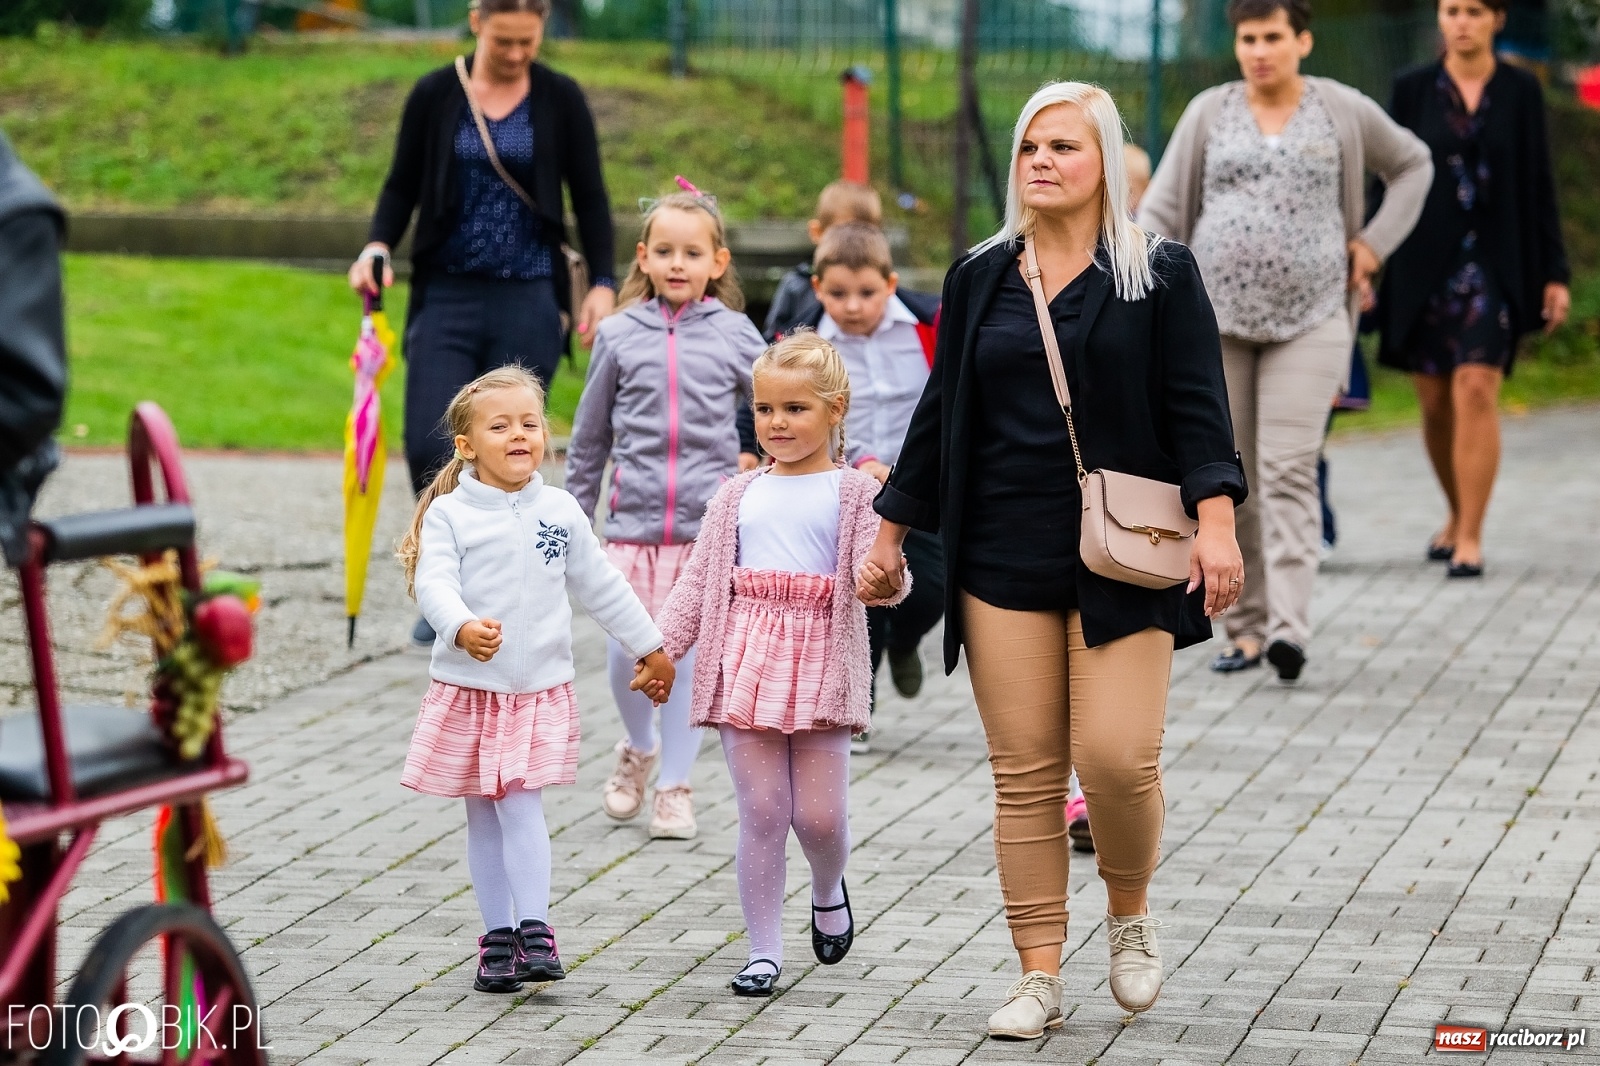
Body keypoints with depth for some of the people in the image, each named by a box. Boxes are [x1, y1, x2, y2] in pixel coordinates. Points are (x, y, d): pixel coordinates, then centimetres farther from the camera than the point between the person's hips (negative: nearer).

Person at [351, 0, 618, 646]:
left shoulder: (561, 101, 2)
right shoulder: (435, 96, 2)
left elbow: (590, 199, 6)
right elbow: (403, 186, 9)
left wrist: (602, 284, -3)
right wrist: (379, 246, -8)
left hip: (528, 302, 0)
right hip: (447, 296, 1)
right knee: (431, 448, -10)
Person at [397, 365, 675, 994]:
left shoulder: (559, 511, 5)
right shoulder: (449, 514, -5)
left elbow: (600, 586, 14)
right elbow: (433, 583, -18)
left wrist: (650, 647, 20)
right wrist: (463, 629, -38)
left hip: (540, 689, 0)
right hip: (467, 689, 0)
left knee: (521, 806, -11)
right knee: (483, 818, 7)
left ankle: (535, 932, -9)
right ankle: (498, 937, 15)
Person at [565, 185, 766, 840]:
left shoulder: (734, 335, 2)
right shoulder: (619, 335, 5)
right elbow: (589, 437, 12)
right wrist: (572, 518, 14)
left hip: (709, 522, -1)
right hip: (633, 520, 1)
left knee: (689, 656, 1)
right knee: (625, 653, -2)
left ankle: (675, 784, 13)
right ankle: (639, 748, 26)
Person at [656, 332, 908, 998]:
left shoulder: (854, 493, 2)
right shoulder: (737, 497, 11)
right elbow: (699, 582, 11)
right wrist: (660, 650, 4)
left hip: (820, 664, -2)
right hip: (746, 660, 2)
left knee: (819, 815, -2)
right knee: (761, 813, 2)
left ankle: (828, 891, 32)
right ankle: (764, 952, 10)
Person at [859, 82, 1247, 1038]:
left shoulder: (1161, 275, 2)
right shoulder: (980, 278, 12)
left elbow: (1196, 407, -4)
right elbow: (941, 415, 17)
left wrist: (1216, 521, -18)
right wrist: (892, 535, 17)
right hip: (1004, 560, 3)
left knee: (1116, 756, -12)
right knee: (1026, 771, 1)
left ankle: (1131, 916, 16)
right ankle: (1040, 977, 7)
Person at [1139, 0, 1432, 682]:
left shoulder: (1344, 111, 4)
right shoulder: (1208, 114, 5)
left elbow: (1412, 165, 20)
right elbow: (1161, 213, 4)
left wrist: (1373, 244, 8)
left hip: (1309, 321, -2)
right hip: (1216, 319, 2)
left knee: (1289, 472, -14)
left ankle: (1289, 628, -22)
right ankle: (1247, 627, 12)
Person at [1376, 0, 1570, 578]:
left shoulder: (1520, 91, 3)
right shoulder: (1412, 89, 4)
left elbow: (1539, 186, 5)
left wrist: (1555, 272, 2)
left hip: (1495, 264, -2)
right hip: (1424, 264, 2)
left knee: (1476, 392, -15)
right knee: (1436, 404, 8)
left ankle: (1471, 538, -13)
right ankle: (1458, 514, 30)